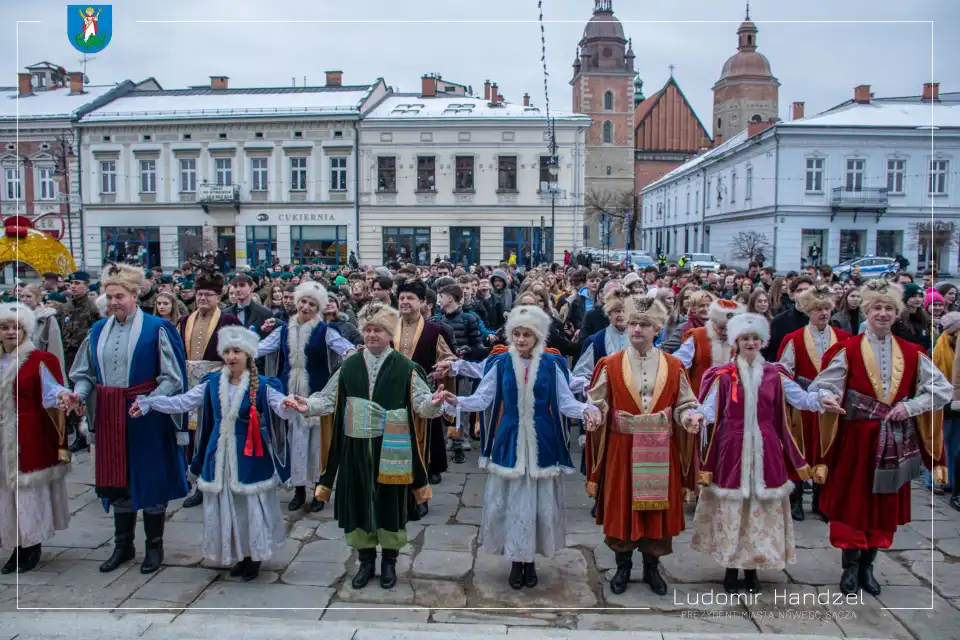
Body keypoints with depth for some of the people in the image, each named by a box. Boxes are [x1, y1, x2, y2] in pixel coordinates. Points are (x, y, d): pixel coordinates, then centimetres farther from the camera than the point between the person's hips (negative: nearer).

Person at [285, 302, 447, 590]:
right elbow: (328, 399, 6)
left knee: (390, 502, 7)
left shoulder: (405, 368, -3)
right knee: (358, 502, 10)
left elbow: (421, 403, -9)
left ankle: (389, 562, 25)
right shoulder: (348, 366, 6)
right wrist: (307, 405, -12)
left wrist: (433, 401, -31)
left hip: (391, 449, -2)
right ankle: (366, 561, 28)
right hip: (357, 448, 3)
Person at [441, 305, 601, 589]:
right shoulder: (500, 363, -2)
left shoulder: (551, 364, -4)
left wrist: (585, 409, -24)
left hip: (541, 444, 0)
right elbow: (483, 398, -2)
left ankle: (530, 560, 24)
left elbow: (565, 402, -4)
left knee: (539, 501, 7)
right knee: (511, 501, 6)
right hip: (510, 443, 1)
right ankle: (516, 561, 21)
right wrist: (458, 401, -18)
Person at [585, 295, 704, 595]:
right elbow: (598, 404, 0)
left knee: (658, 508, 8)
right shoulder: (610, 365, 0)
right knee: (622, 507, 6)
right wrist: (593, 418, -21)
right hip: (622, 449, -1)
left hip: (660, 451, 1)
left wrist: (690, 418, -17)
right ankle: (623, 565, 25)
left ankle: (652, 566, 28)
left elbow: (683, 405, 4)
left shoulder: (673, 366, 2)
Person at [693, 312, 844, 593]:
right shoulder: (723, 375, -1)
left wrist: (820, 401, -22)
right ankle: (731, 568, 16)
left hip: (765, 451, 2)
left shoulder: (774, 374, 5)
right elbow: (709, 410, -7)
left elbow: (799, 397, -3)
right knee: (731, 507, 3)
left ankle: (752, 567, 20)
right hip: (732, 450, -2)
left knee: (762, 506, 6)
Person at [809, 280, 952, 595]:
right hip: (855, 441, -3)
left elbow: (943, 389, 4)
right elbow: (820, 388, -10)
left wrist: (910, 406, -9)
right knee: (852, 502, 4)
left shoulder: (912, 354, 3)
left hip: (893, 442, 3)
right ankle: (850, 567, 19)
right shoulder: (848, 351, -6)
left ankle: (867, 566, 27)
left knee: (884, 504, 11)